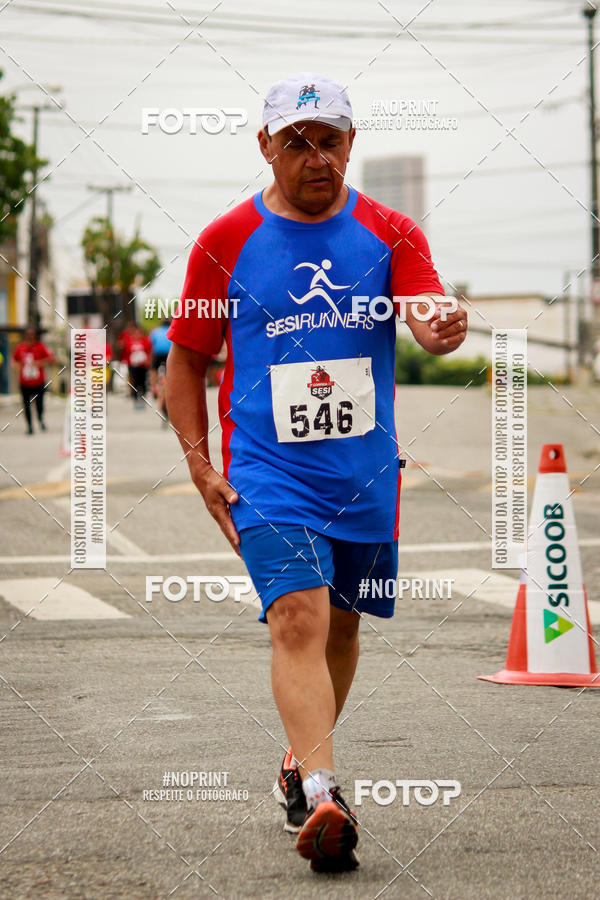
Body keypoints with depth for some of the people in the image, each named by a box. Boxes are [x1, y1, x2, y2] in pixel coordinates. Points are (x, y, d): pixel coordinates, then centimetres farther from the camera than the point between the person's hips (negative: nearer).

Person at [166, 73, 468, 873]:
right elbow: (186, 361, 8)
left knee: (341, 627, 15)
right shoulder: (225, 243, 1)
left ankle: (301, 764, 38)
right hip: (267, 471, -3)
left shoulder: (390, 234, 3)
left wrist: (444, 327, -39)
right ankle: (322, 796, -31)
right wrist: (200, 465, -1)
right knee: (298, 617, -21)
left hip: (365, 476, 3)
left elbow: (428, 316, -14)